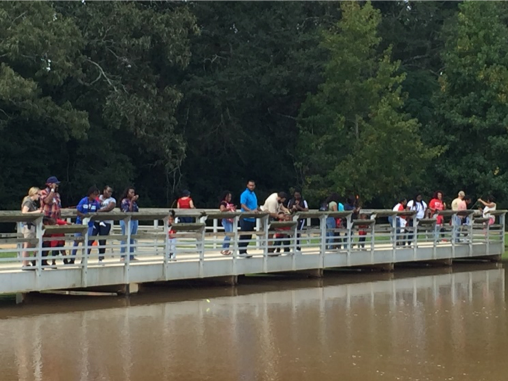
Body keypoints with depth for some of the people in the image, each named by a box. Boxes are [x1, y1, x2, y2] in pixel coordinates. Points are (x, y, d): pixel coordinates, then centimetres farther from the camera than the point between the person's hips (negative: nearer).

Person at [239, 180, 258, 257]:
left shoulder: (253, 194, 16)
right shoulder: (244, 194, -11)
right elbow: (243, 205, -20)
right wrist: (251, 211, -30)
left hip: (252, 219, 8)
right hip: (246, 218, -8)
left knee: (249, 236, 10)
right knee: (244, 236, -5)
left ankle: (244, 250, 17)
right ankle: (242, 252, -2)